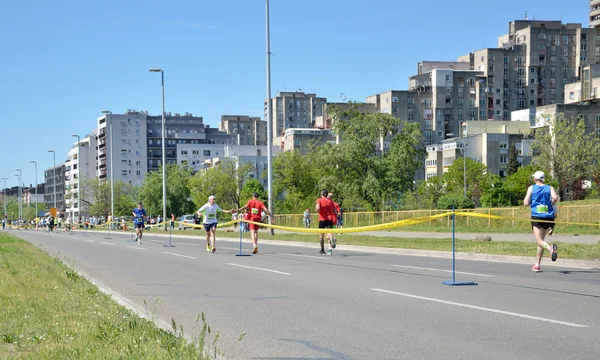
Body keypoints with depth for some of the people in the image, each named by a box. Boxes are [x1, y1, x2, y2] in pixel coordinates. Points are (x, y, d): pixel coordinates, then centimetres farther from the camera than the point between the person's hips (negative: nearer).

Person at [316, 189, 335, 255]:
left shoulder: (319, 200, -3)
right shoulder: (330, 201, 9)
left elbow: (318, 208, -21)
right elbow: (334, 211, 11)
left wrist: (317, 210, 0)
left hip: (322, 219, -2)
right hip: (329, 219, 2)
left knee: (321, 235, 13)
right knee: (329, 233, -7)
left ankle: (322, 250, 20)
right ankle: (330, 248, -32)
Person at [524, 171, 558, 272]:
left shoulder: (531, 188, 5)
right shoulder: (550, 188, 8)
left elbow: (526, 203, -1)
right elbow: (555, 198, -11)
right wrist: (551, 205, 7)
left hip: (536, 217, -3)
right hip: (549, 217, 3)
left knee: (540, 241, -8)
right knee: (541, 240, 16)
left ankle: (550, 248, -43)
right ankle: (537, 265, 17)